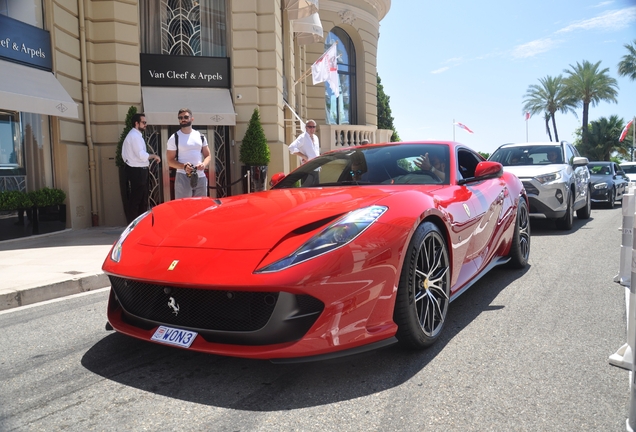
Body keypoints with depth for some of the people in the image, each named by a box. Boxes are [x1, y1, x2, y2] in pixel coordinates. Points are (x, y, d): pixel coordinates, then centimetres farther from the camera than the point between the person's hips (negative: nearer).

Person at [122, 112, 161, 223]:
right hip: (136, 171, -10)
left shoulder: (137, 135, 17)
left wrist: (146, 161, 8)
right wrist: (154, 156, -11)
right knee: (135, 199, -4)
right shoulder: (134, 135, -15)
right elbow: (141, 154, -24)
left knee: (142, 199, 16)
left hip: (139, 170, 10)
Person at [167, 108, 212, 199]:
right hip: (183, 177, -4)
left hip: (200, 177, 4)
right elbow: (170, 161, 0)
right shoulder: (174, 138, 1)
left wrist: (204, 164, -9)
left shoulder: (200, 136, 11)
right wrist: (184, 166, -20)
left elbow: (208, 155, 14)